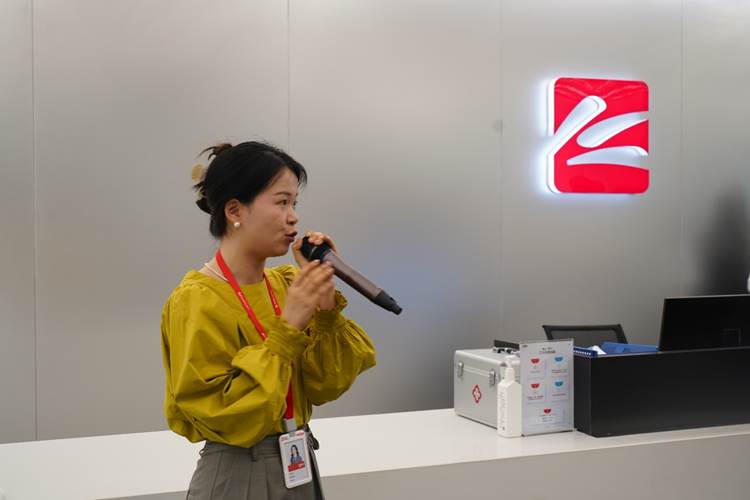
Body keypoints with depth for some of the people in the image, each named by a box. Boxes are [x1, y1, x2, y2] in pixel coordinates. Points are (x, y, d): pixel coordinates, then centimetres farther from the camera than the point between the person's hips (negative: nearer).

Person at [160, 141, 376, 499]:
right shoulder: (197, 301, -18)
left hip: (299, 468, 6)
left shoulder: (286, 283, 2)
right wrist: (287, 330, -24)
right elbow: (227, 420, -21)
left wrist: (324, 299, -13)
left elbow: (326, 386, -3)